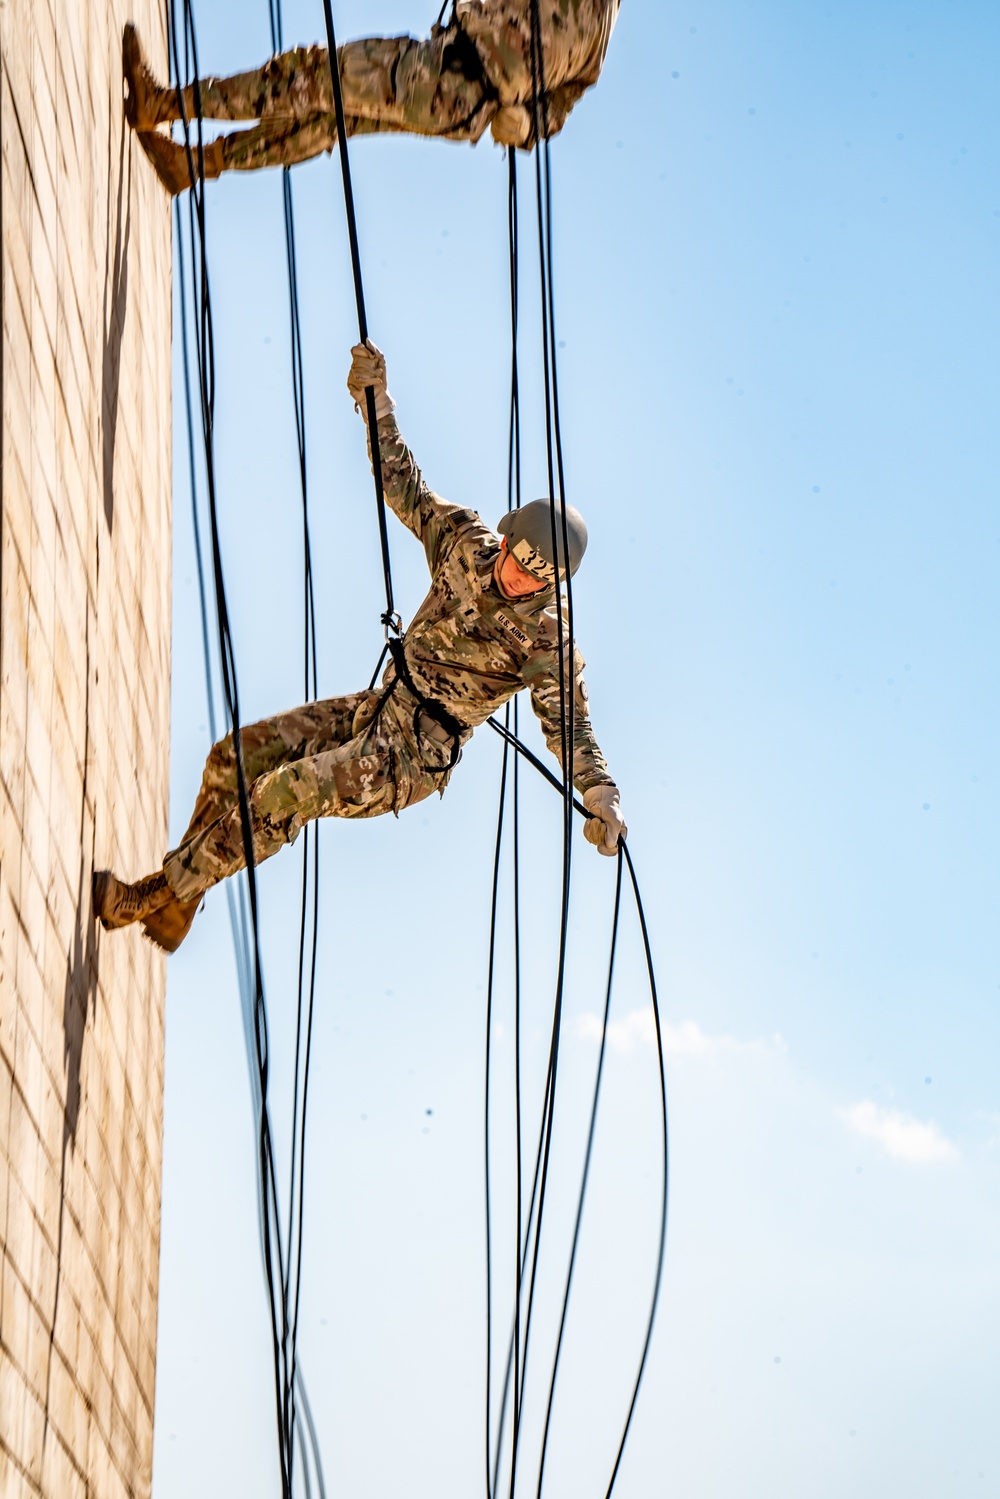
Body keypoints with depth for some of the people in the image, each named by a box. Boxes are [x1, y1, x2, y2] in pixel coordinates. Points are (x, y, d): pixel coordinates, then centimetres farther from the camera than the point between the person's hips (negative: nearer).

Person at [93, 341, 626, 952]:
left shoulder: (547, 636, -18)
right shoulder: (466, 540, -1)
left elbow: (570, 724, -24)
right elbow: (404, 484, 10)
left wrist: (603, 797, -39)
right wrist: (376, 396, 4)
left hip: (417, 756, -7)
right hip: (377, 709, 7)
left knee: (284, 793, -25)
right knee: (236, 756, 1)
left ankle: (160, 896, -10)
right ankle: (179, 906, 13)